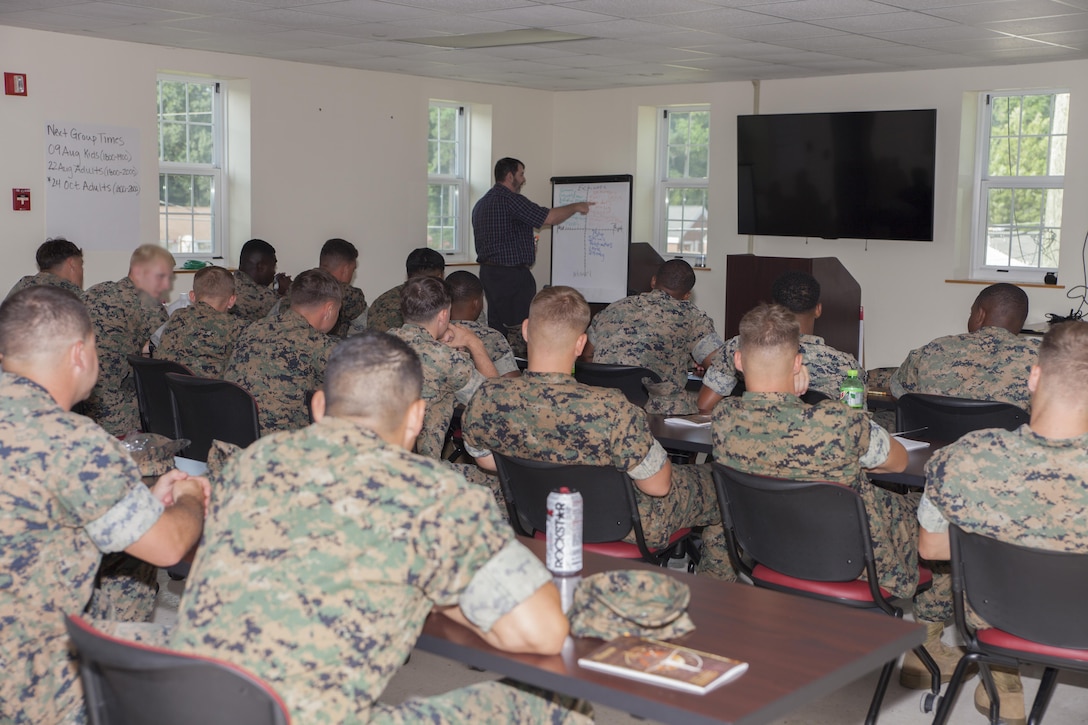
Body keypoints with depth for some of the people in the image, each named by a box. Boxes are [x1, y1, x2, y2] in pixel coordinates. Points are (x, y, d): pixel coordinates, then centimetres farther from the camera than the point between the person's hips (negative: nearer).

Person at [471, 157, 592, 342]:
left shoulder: (481, 204, 16)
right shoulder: (510, 199, -14)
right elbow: (550, 217, -18)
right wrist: (576, 207, -3)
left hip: (487, 271, 10)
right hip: (512, 275, -10)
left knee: (495, 328, 10)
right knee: (521, 331, -7)